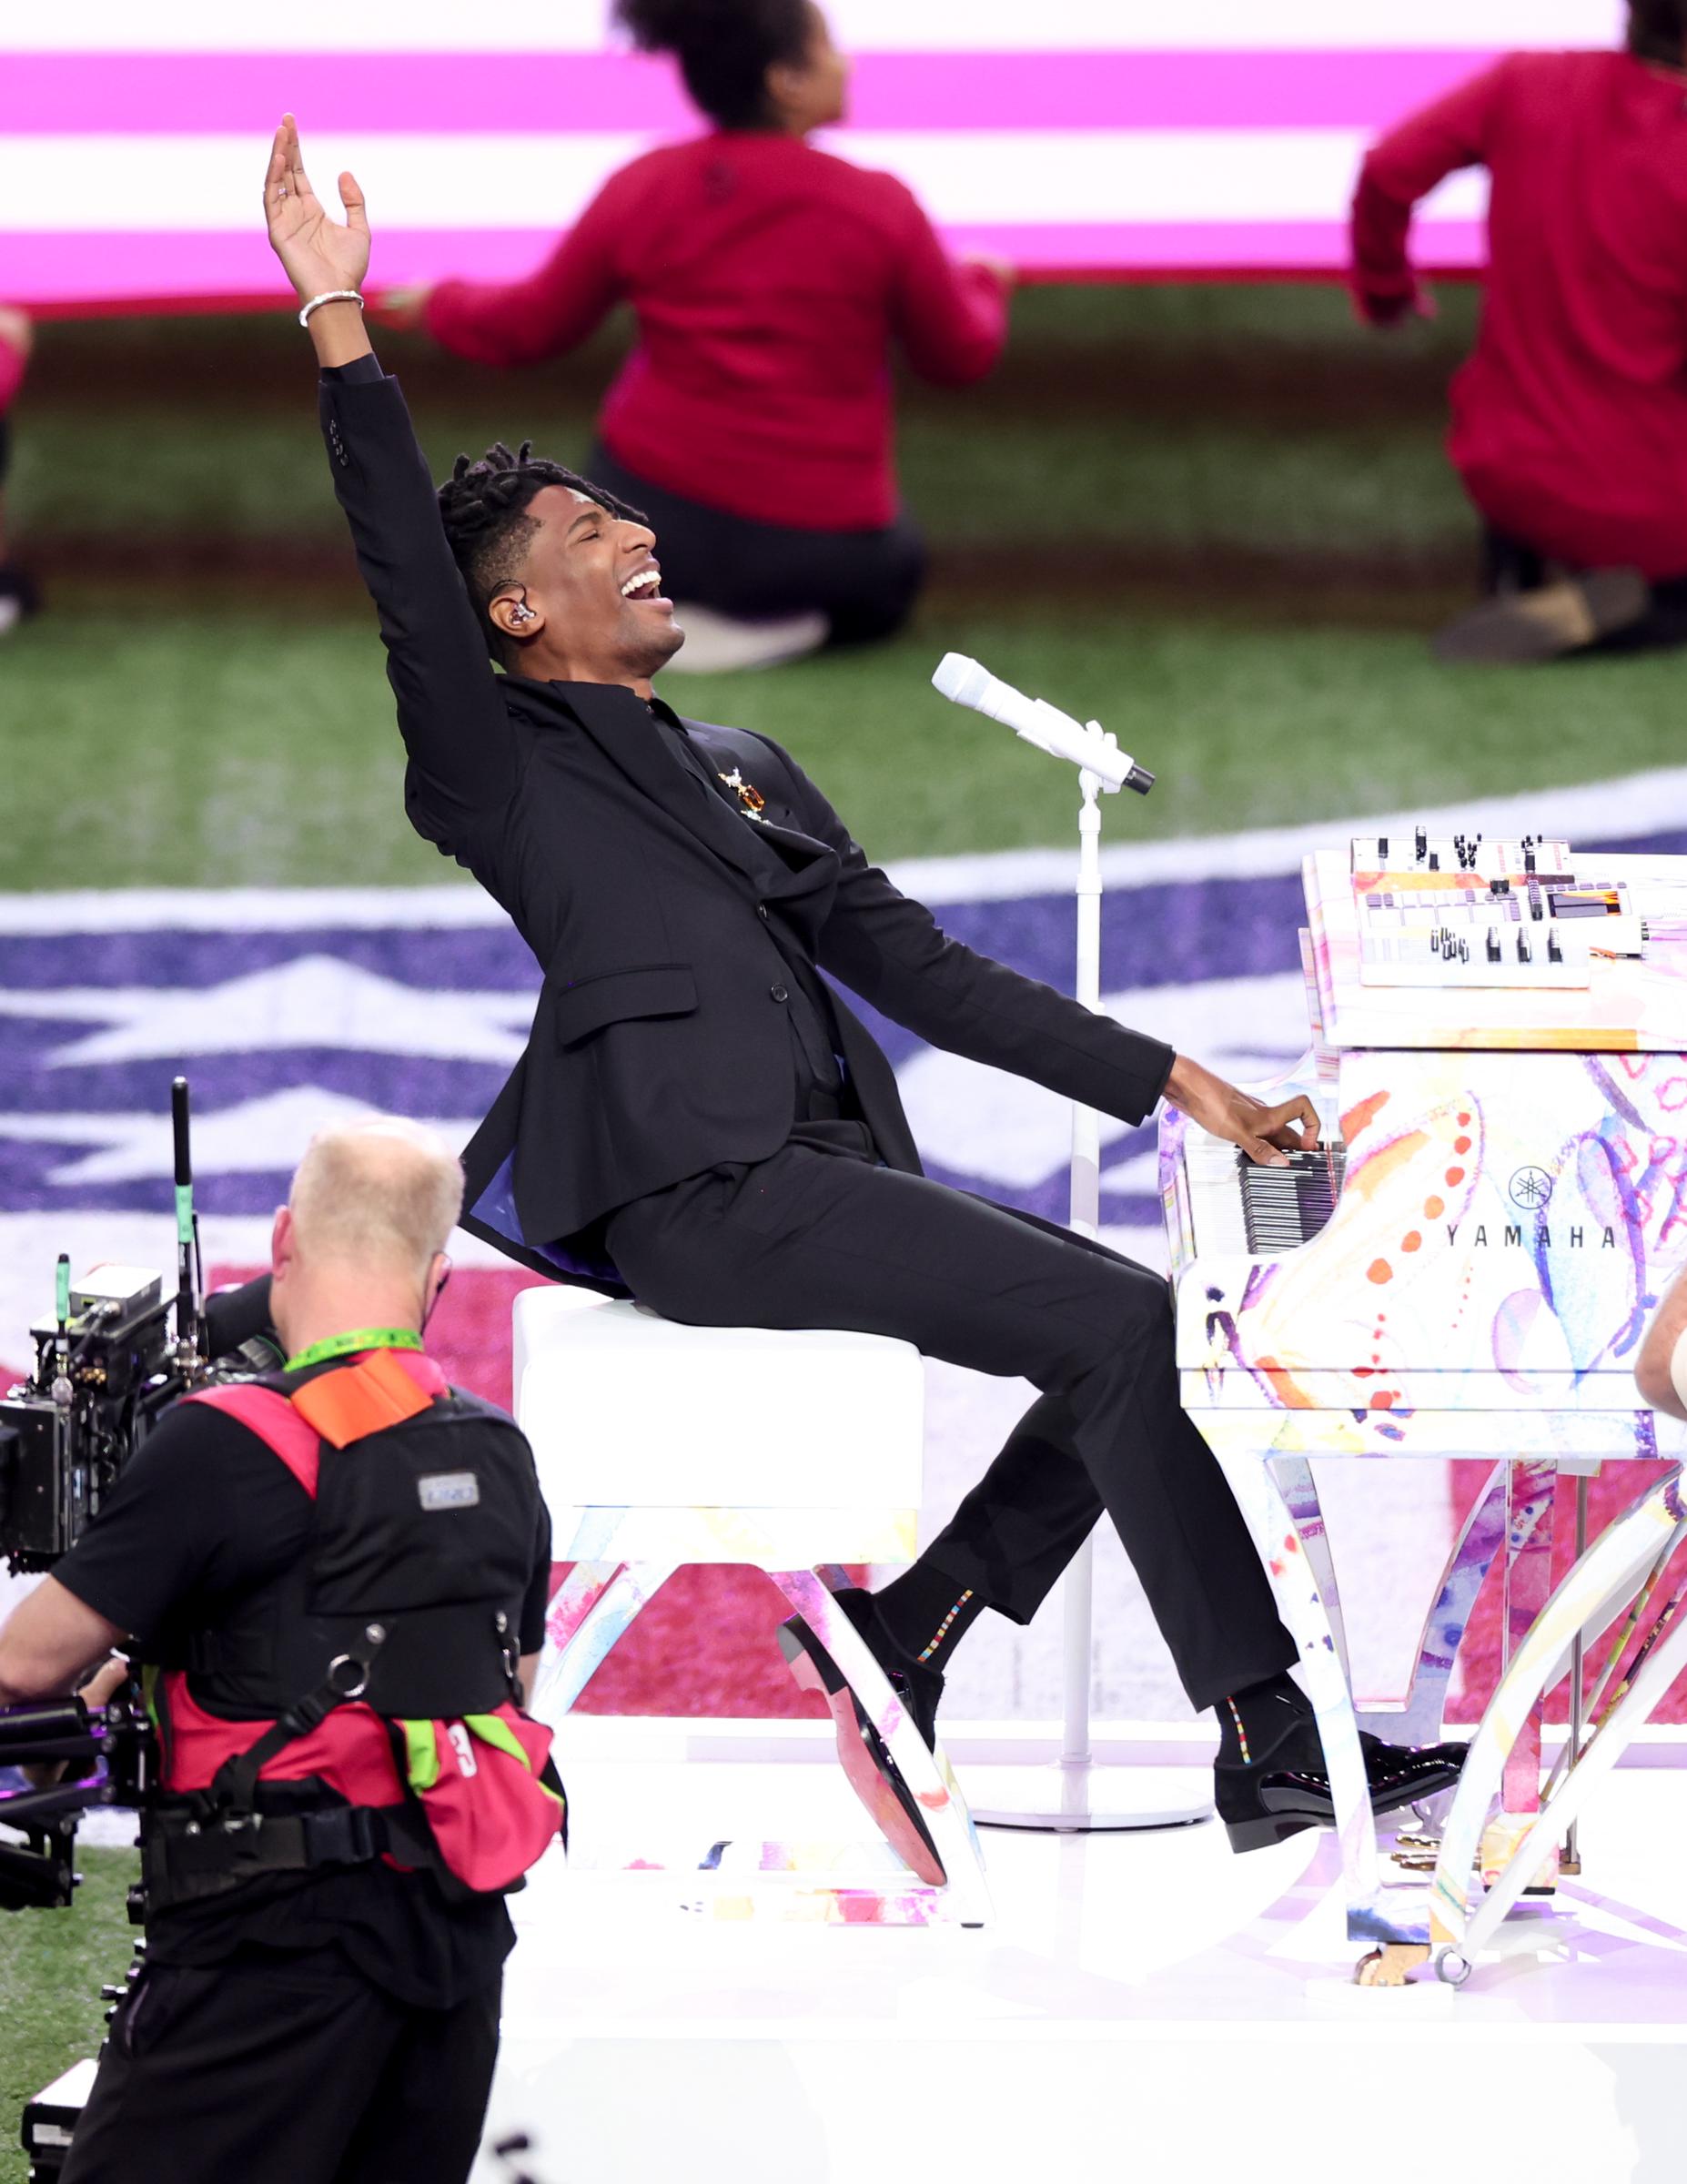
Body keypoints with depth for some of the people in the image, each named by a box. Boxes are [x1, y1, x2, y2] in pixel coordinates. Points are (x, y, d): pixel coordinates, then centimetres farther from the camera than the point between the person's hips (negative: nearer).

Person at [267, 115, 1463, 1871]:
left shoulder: (745, 771, 28)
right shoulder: (503, 758, 6)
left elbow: (909, 961, 24)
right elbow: (405, 564, -10)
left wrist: (1172, 1084, 17)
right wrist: (337, 319, -20)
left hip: (824, 1167, 8)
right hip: (698, 1184, -8)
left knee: (1140, 1332, -3)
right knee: (1123, 1328, -17)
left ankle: (894, 1650, 1)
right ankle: (1271, 1751, -16)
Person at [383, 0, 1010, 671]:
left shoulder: (643, 189, -6)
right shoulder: (879, 208, -13)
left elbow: (529, 329, 4)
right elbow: (959, 357, 1)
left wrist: (441, 305, 25)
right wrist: (982, 284, 24)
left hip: (660, 510, 2)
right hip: (818, 536, -2)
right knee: (891, 574, 34)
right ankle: (772, 620, 3)